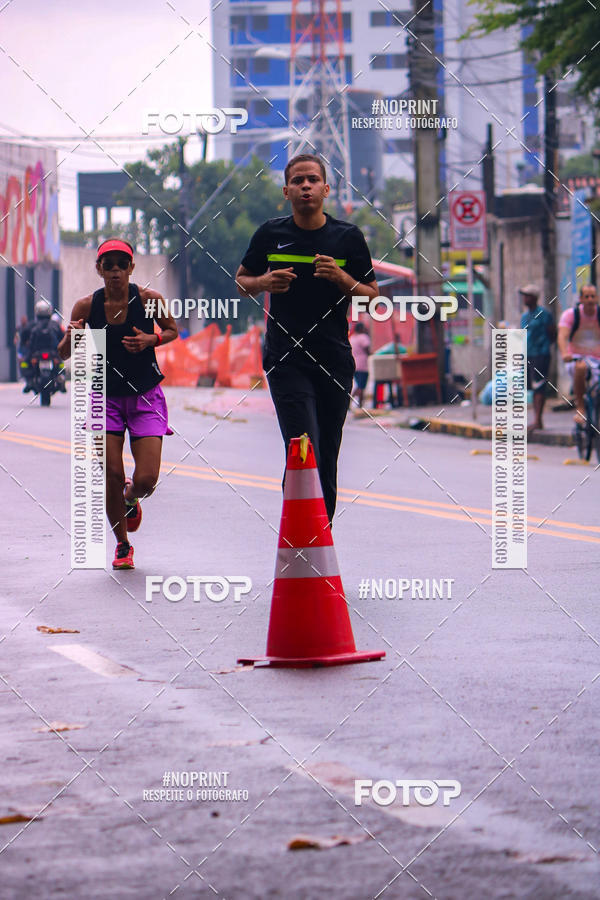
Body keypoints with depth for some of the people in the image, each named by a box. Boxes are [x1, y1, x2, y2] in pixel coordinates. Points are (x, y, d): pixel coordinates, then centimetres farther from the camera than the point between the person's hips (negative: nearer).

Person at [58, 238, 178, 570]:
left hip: (145, 396, -1)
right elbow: (64, 354, 1)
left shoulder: (149, 299, -10)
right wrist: (71, 337, -22)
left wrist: (150, 339, -13)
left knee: (146, 479, -9)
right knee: (112, 477, -6)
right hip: (106, 397, 1)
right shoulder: (87, 306, -8)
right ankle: (122, 545, 17)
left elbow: (173, 330, 8)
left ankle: (130, 497, 30)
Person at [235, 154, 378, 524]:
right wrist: (263, 282, -6)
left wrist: (342, 279, -12)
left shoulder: (348, 237, 4)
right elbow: (242, 280, 17)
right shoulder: (270, 235, 4)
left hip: (335, 361, 2)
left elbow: (371, 295, 8)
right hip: (286, 360, -2)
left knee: (327, 457, 6)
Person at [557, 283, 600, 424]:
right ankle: (580, 408, -29)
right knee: (580, 368, -38)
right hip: (576, 358, -2)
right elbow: (562, 336, -19)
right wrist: (564, 354, -40)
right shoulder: (571, 315, -6)